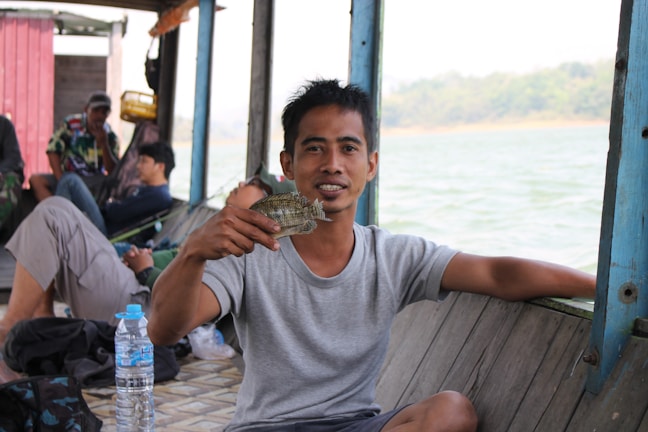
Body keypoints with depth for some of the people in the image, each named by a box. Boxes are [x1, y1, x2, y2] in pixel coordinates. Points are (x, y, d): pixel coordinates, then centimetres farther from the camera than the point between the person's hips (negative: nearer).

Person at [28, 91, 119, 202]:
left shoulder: (110, 136, 0)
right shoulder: (71, 123, -1)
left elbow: (113, 171, -6)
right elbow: (53, 151, -4)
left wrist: (103, 144, -19)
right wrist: (61, 181, -15)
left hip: (95, 182, -1)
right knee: (35, 180, -25)